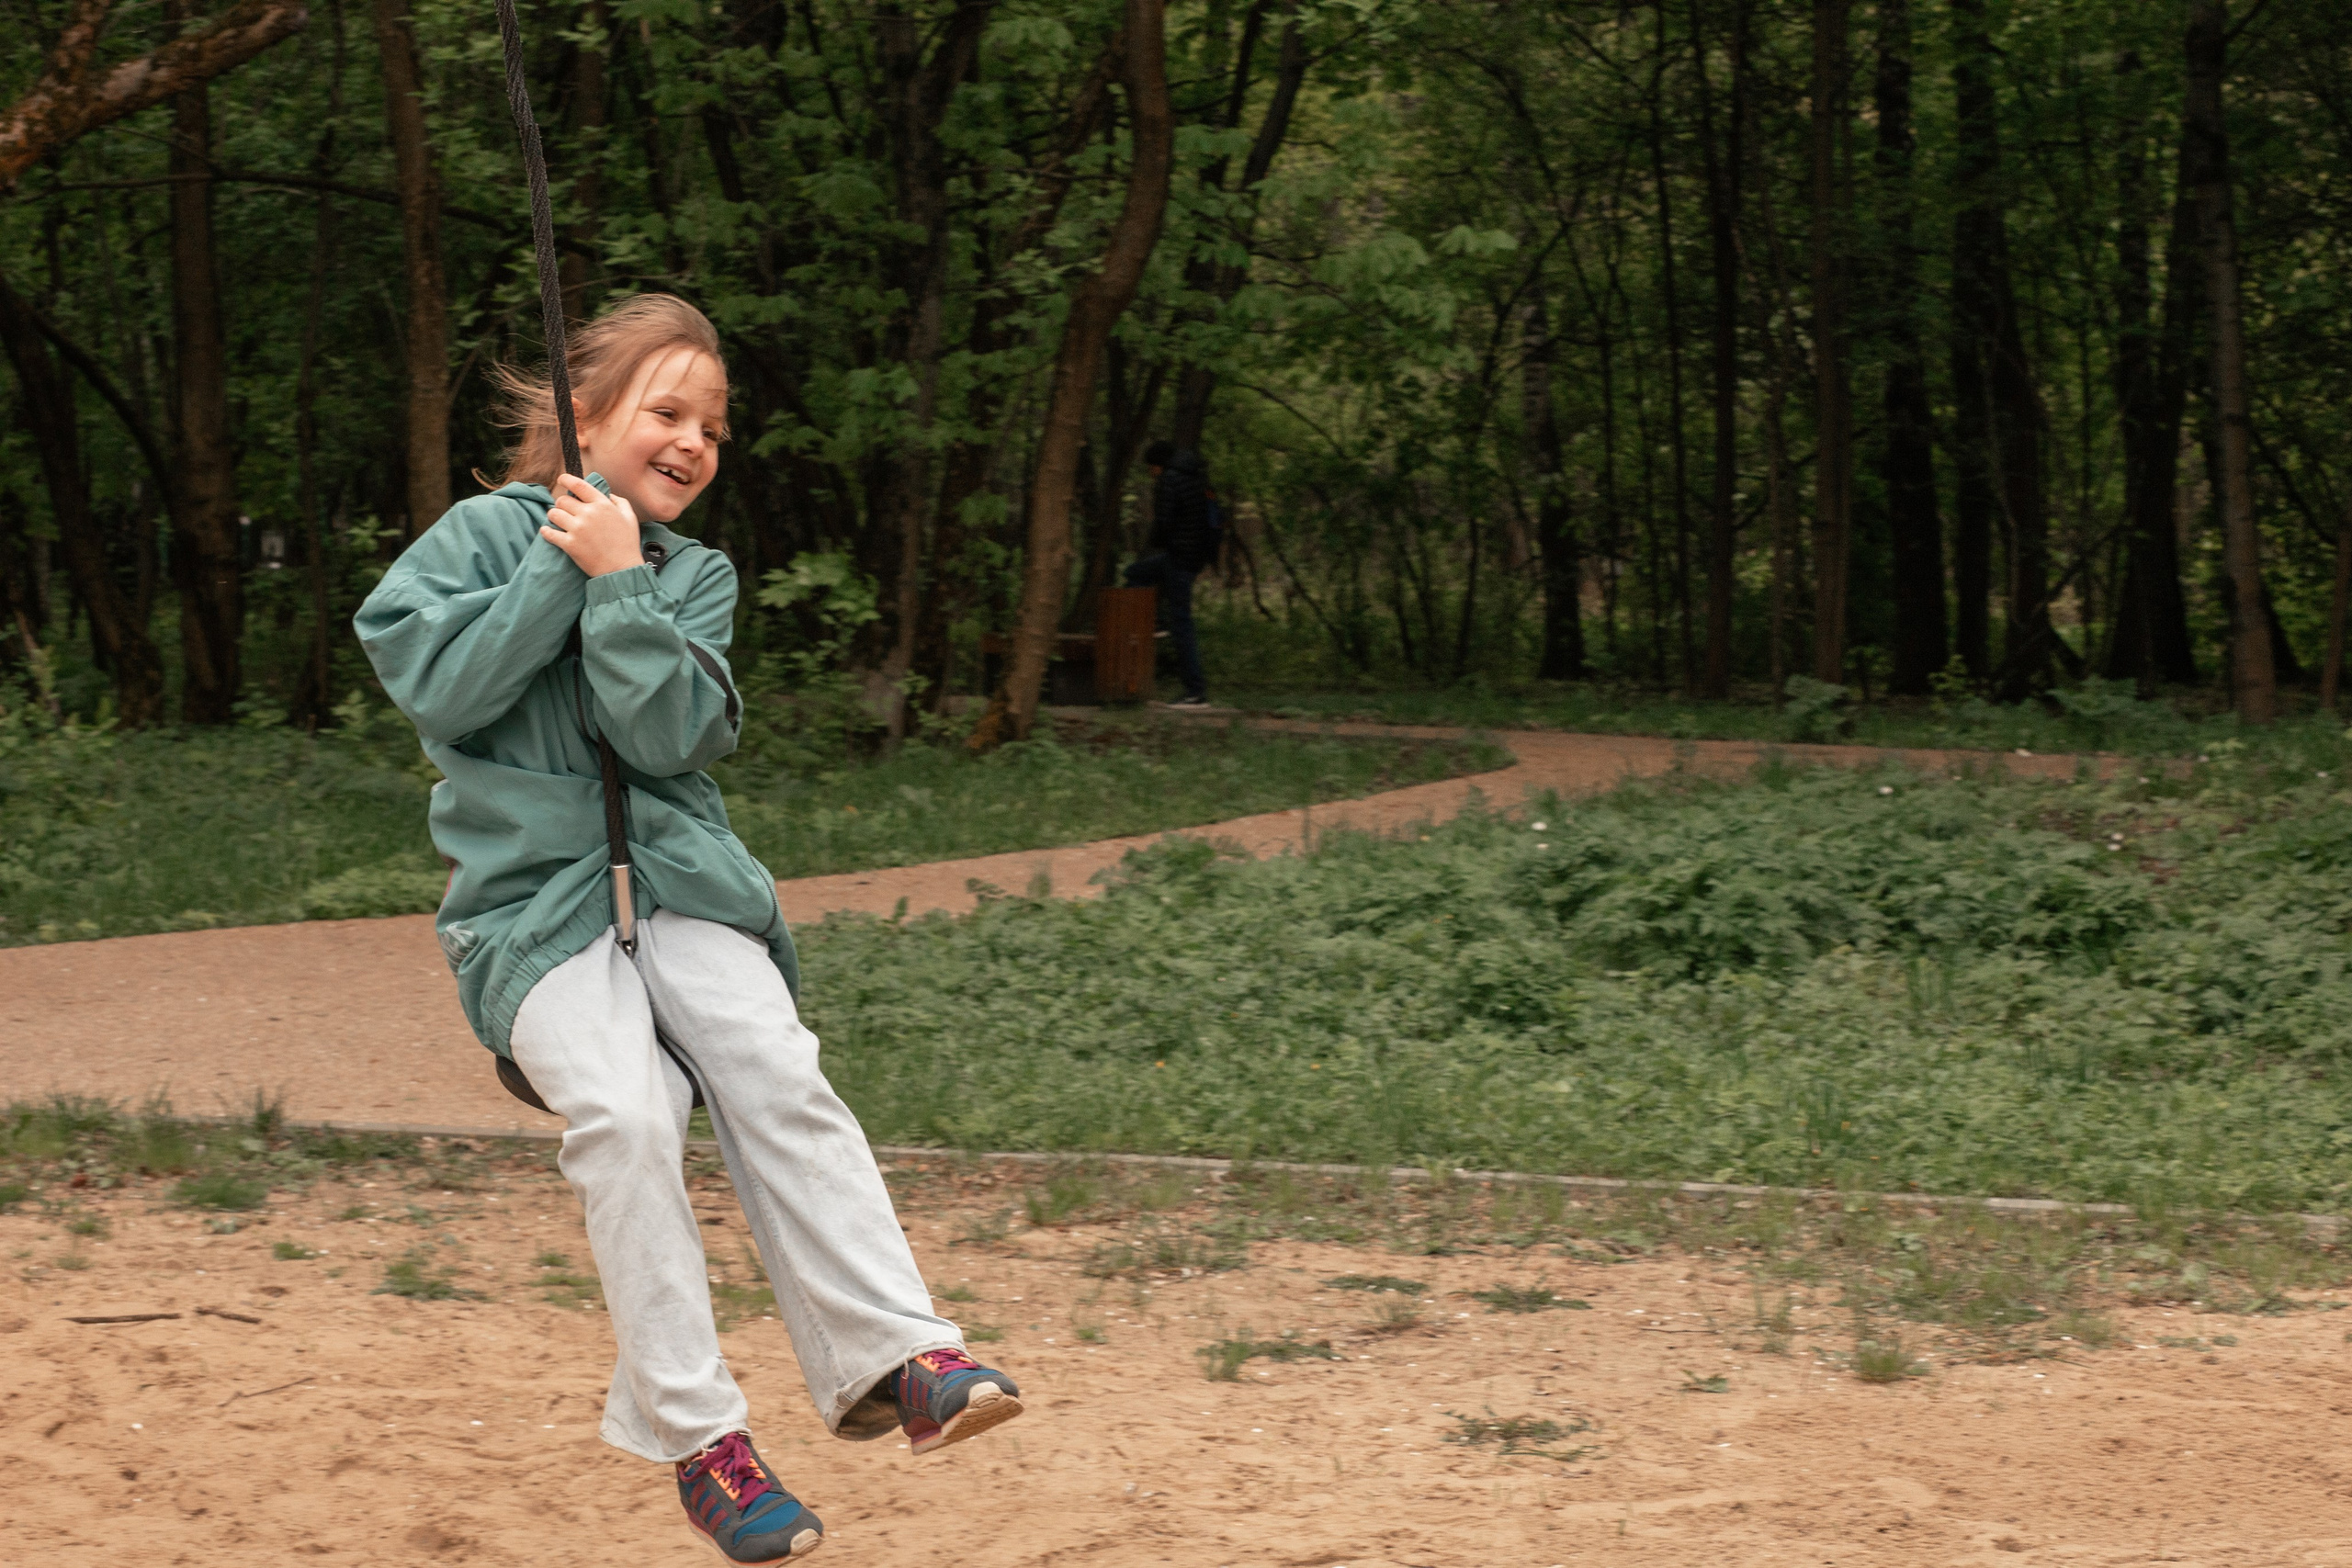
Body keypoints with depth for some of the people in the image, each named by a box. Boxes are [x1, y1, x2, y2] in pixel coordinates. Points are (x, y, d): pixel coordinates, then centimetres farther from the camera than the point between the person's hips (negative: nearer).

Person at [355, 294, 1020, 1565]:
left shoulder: (694, 576, 13)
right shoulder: (480, 535, 6)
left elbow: (669, 735, -4)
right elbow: (441, 691, -11)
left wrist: (617, 579, -11)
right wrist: (559, 562, -10)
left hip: (679, 884, 3)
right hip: (532, 898, -3)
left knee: (775, 1075, -24)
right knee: (623, 1111, -27)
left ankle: (898, 1355, -28)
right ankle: (694, 1433, -22)